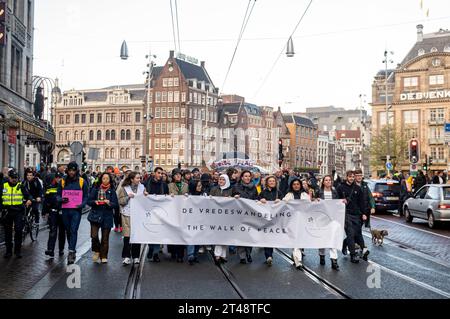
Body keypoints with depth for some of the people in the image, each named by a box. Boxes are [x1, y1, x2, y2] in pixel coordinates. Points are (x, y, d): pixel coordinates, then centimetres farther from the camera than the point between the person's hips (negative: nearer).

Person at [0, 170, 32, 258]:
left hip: (18, 212, -2)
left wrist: (29, 200, -23)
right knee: (8, 232, 8)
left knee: (18, 230, -8)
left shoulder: (21, 186, 2)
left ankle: (18, 250, 2)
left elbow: (28, 195, -1)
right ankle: (8, 250, 18)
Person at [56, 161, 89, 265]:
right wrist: (61, 200, -13)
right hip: (65, 210, 3)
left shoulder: (82, 182, 0)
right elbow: (58, 195, 9)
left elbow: (86, 196, 3)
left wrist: (82, 204, -14)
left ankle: (71, 252, -12)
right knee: (68, 231, 13)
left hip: (76, 210, -3)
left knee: (73, 231, -11)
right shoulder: (63, 181, 6)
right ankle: (72, 250, 27)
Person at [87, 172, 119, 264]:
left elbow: (116, 205, 1)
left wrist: (109, 203, -17)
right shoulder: (95, 189, 4)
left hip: (107, 217, 0)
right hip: (95, 215, 0)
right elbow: (88, 201, 4)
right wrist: (95, 202, -15)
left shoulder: (112, 191, 3)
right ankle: (96, 251, 15)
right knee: (94, 235, -12)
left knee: (105, 238, 5)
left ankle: (103, 256, 19)